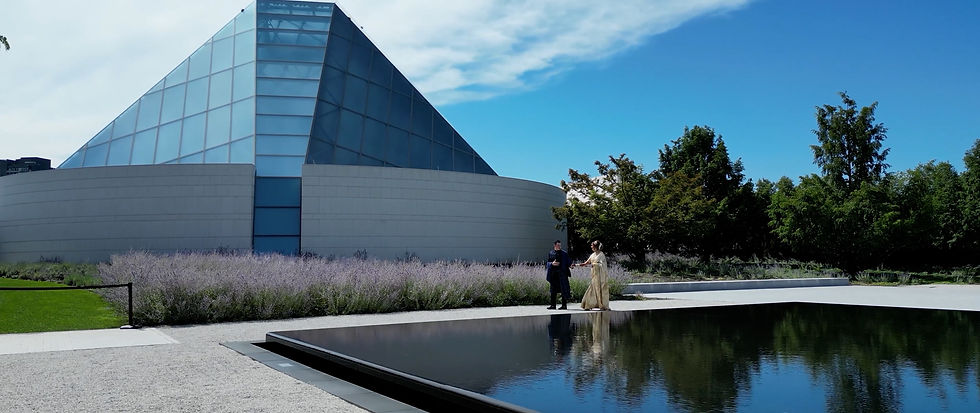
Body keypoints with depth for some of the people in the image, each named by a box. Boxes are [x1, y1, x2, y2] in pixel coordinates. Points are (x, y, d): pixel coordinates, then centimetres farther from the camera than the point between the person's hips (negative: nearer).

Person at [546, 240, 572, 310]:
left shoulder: (564, 253, 4)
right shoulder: (550, 253, 10)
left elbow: (569, 262, 4)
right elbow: (547, 263, 8)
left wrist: (570, 265, -16)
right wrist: (552, 264, -11)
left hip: (562, 273, -2)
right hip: (553, 273, 2)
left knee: (563, 289, -1)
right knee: (553, 290, 7)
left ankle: (564, 305, 4)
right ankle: (553, 305, 13)